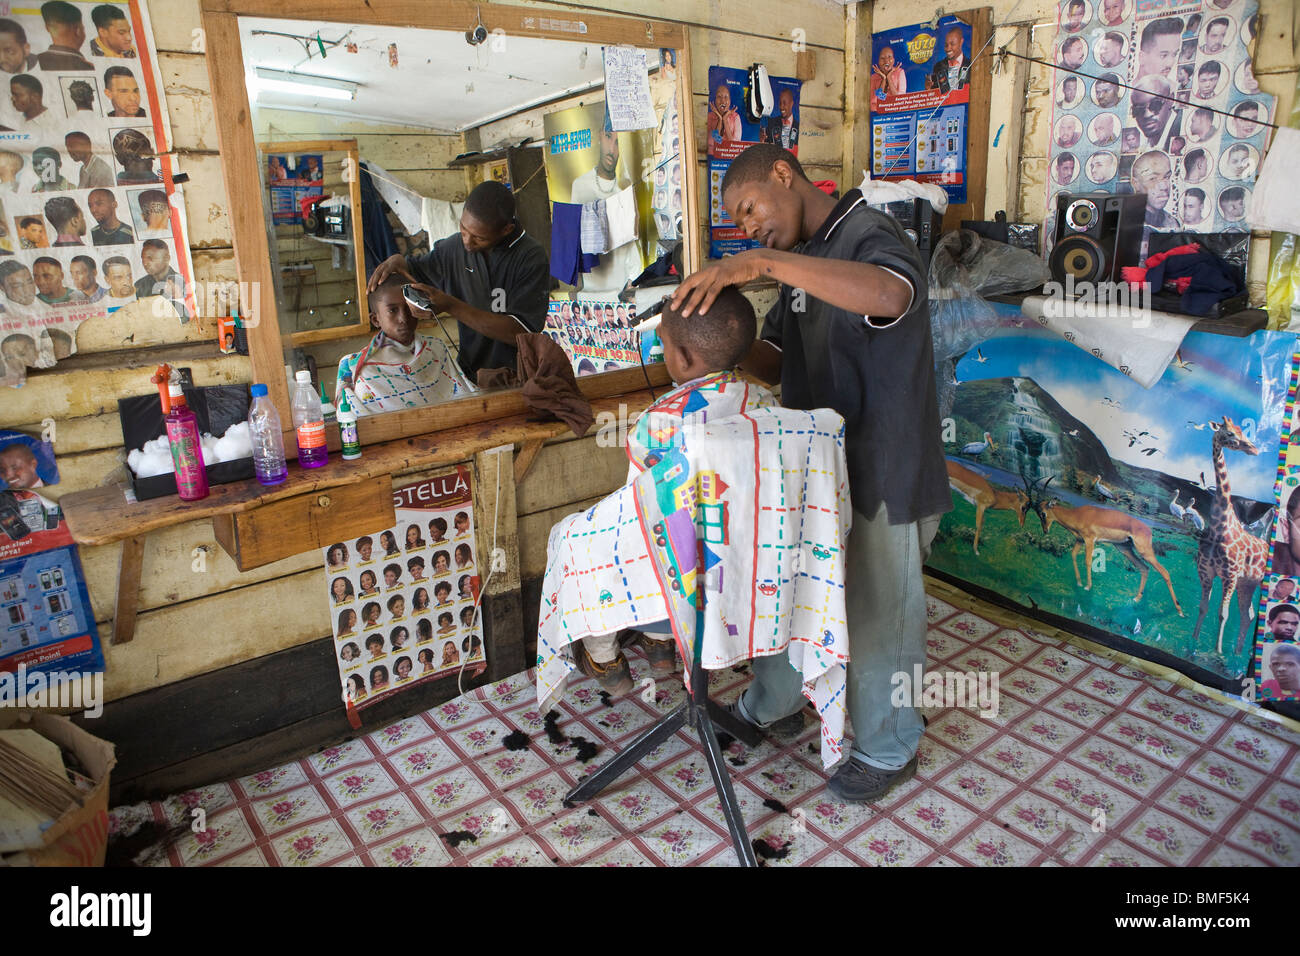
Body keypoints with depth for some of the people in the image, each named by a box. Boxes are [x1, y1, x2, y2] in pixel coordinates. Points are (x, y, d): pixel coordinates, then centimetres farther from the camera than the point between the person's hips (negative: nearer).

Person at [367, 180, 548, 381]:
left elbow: (522, 332, -20)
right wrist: (398, 261, -2)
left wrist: (452, 307, -21)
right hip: (470, 378, 2)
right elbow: (415, 271, 24)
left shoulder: (531, 257, -12)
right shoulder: (454, 247, 4)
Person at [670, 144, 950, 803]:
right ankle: (772, 704, 47)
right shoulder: (803, 260, 10)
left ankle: (888, 749, 34)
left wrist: (761, 263, -44)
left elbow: (890, 295, -42)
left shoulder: (870, 236, -17)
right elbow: (775, 363, 11)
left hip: (881, 478, -8)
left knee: (876, 616, 9)